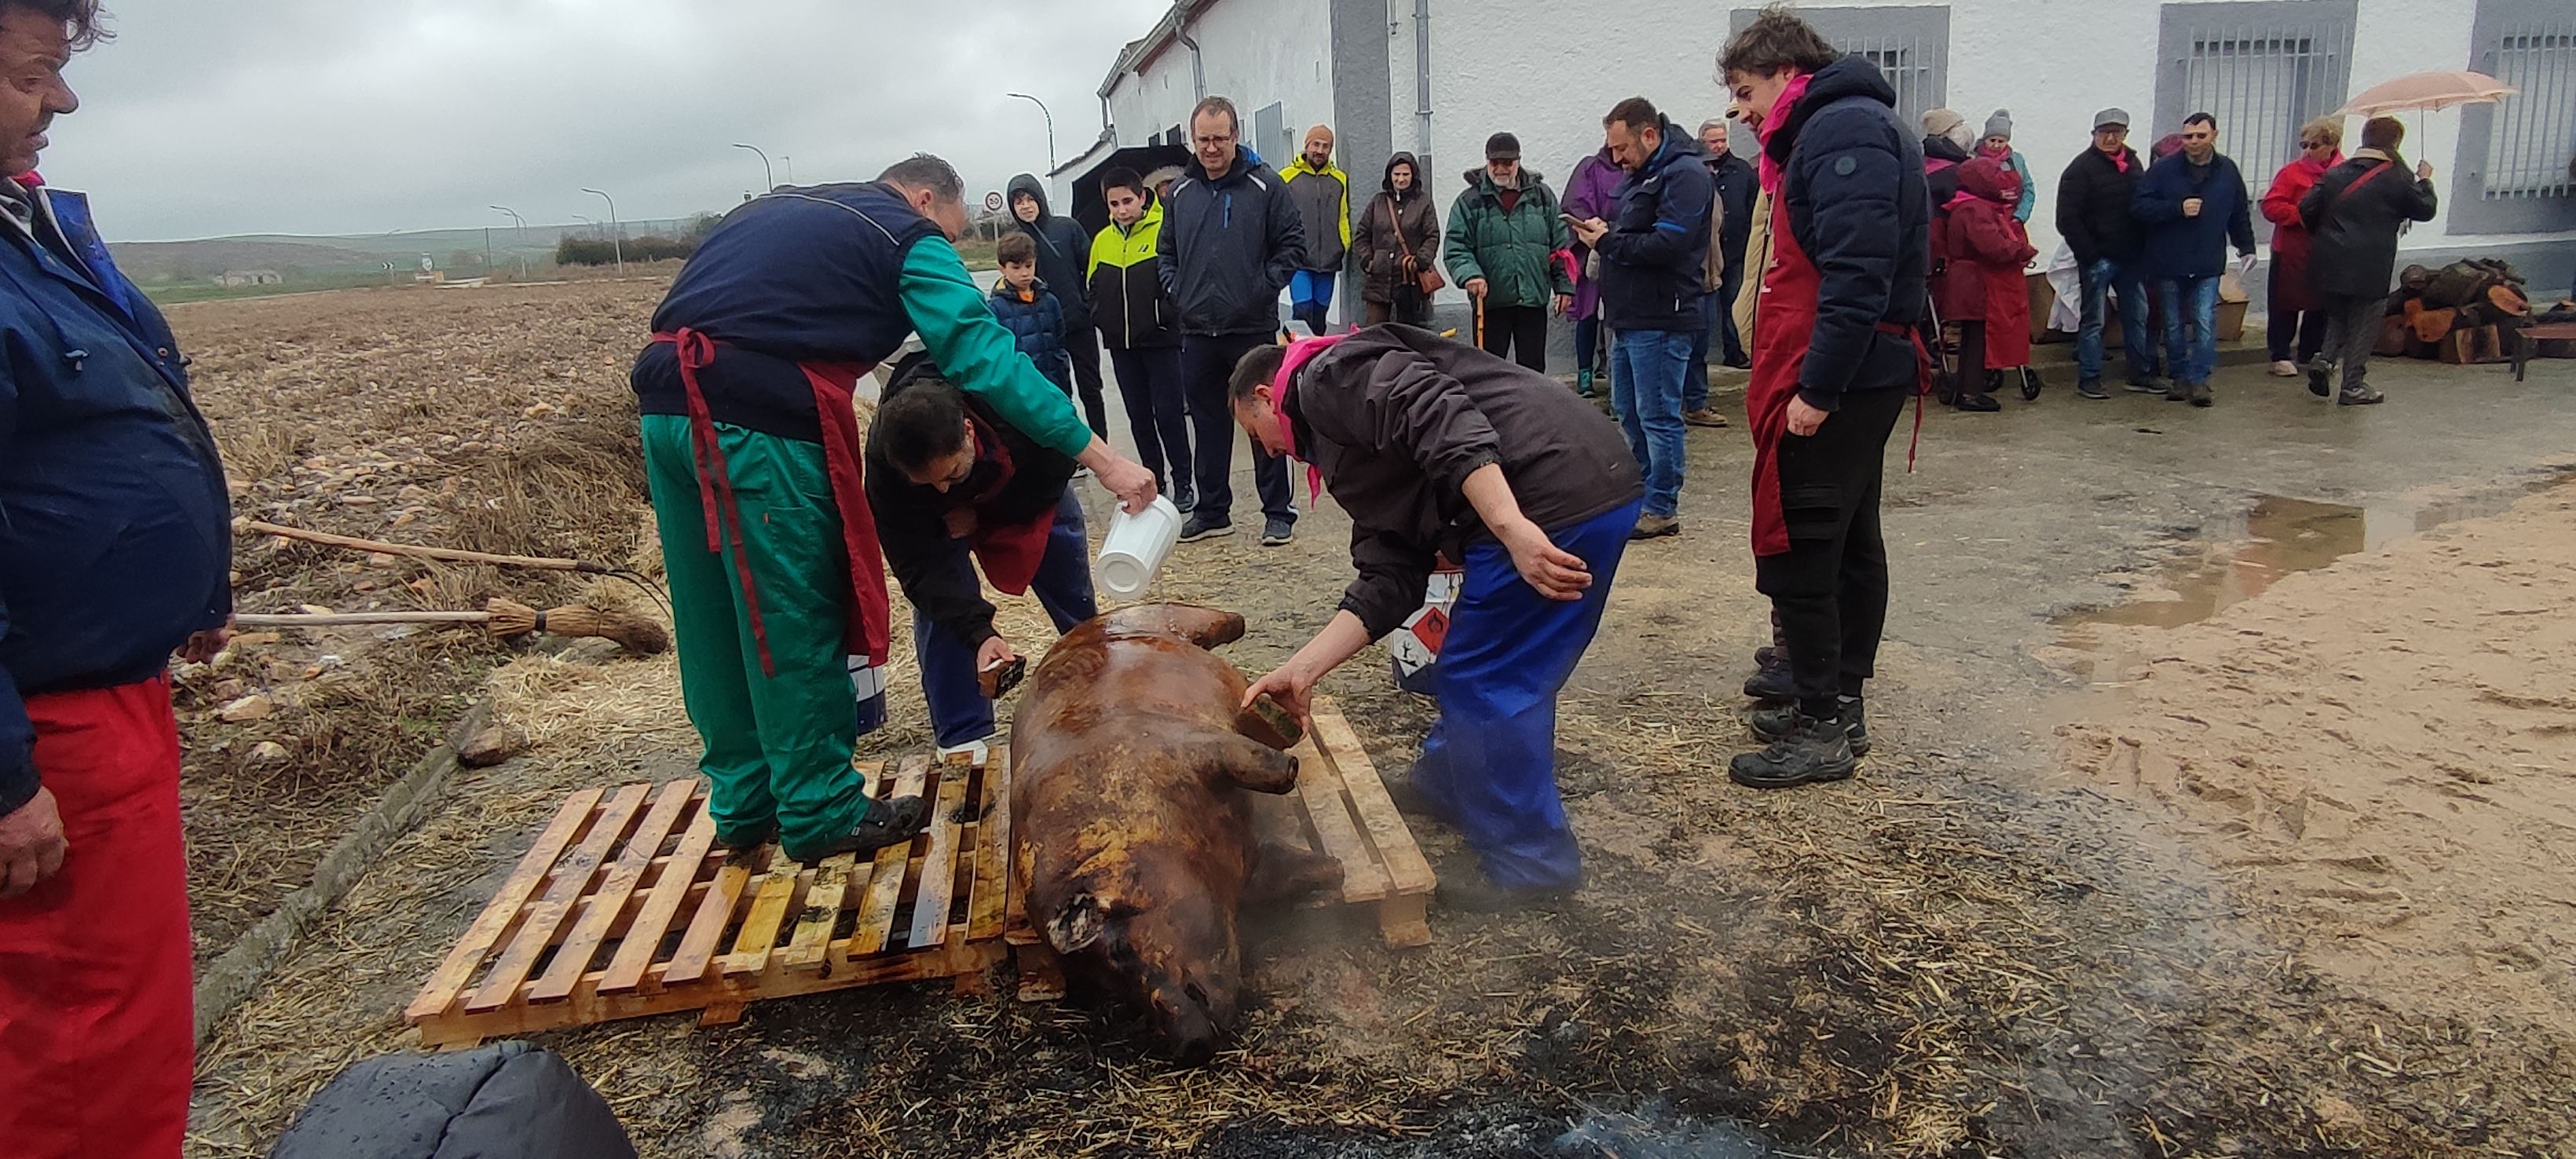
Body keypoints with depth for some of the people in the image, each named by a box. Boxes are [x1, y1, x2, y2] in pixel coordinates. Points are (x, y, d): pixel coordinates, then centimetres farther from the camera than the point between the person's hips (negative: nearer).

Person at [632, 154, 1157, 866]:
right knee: (796, 622, 3)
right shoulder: (909, 236, 5)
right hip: (757, 420, -8)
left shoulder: (772, 212, 28)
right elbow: (986, 360, -5)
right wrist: (1102, 458, -7)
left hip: (665, 403, 8)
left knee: (715, 619, 15)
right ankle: (821, 813, 13)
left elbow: (698, 307, 21)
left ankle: (745, 803, 26)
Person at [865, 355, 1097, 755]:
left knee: (1075, 600, 7)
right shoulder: (884, 464, -41)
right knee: (938, 603, -17)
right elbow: (920, 567, -37)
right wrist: (979, 632, -48)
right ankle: (964, 738, -6)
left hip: (1032, 489, 1)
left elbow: (1058, 470, -22)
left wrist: (980, 518, -26)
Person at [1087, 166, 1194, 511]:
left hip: (1161, 340, -5)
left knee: (1169, 412, -2)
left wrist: (1168, 315, -16)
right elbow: (1094, 287, 17)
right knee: (1139, 416, 12)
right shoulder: (1102, 240, 8)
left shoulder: (1165, 231, -9)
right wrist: (1103, 320, 5)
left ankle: (1182, 482, 8)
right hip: (1121, 344, 6)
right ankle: (1153, 479, 22)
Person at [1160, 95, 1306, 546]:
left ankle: (1278, 513, 11)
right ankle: (1212, 512, 22)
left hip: (1253, 328, -4)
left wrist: (1264, 288, -9)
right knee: (1208, 424, 11)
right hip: (1197, 332, 4)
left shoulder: (1265, 186, -2)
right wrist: (1177, 292, 5)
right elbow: (1165, 252, 20)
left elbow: (1293, 243, -1)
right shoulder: (1180, 193, 10)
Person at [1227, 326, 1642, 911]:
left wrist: (1513, 530, -26)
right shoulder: (1342, 445, 27)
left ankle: (1528, 866, 13)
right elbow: (1387, 582, 18)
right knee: (1474, 669, 24)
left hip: (1555, 497, -10)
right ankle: (1444, 785, 43)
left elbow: (1442, 418, -19)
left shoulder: (1328, 377, 0)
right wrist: (1302, 669, 14)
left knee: (1486, 682, 1)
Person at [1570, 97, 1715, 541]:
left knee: (1658, 416, -4)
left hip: (1661, 318, -10)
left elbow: (1666, 245, -23)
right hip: (1630, 316, 10)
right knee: (1628, 411, 15)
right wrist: (1602, 234, 1)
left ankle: (1662, 509, 5)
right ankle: (1642, 496, 26)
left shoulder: (1686, 174, -13)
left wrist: (1608, 241, -12)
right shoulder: (1642, 175, 19)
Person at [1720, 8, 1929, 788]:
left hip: (1834, 383, -11)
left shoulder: (1843, 131, -13)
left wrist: (1816, 387, -24)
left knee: (1797, 548, -7)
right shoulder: (1835, 128, 19)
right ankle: (1838, 706, 24)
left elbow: (1857, 272, -24)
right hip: (1856, 379, 11)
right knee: (1850, 541, 14)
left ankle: (1822, 728, 0)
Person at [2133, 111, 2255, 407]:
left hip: (2208, 263, 1)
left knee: (2205, 322, -8)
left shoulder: (2227, 171, 5)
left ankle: (2199, 380, -3)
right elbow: (2139, 207, -11)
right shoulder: (2164, 169, -4)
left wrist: (2246, 247, 14)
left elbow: (2240, 214, 16)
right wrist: (2178, 209, -20)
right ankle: (2179, 378, 21)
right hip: (2168, 263, -1)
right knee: (2174, 325, 9)